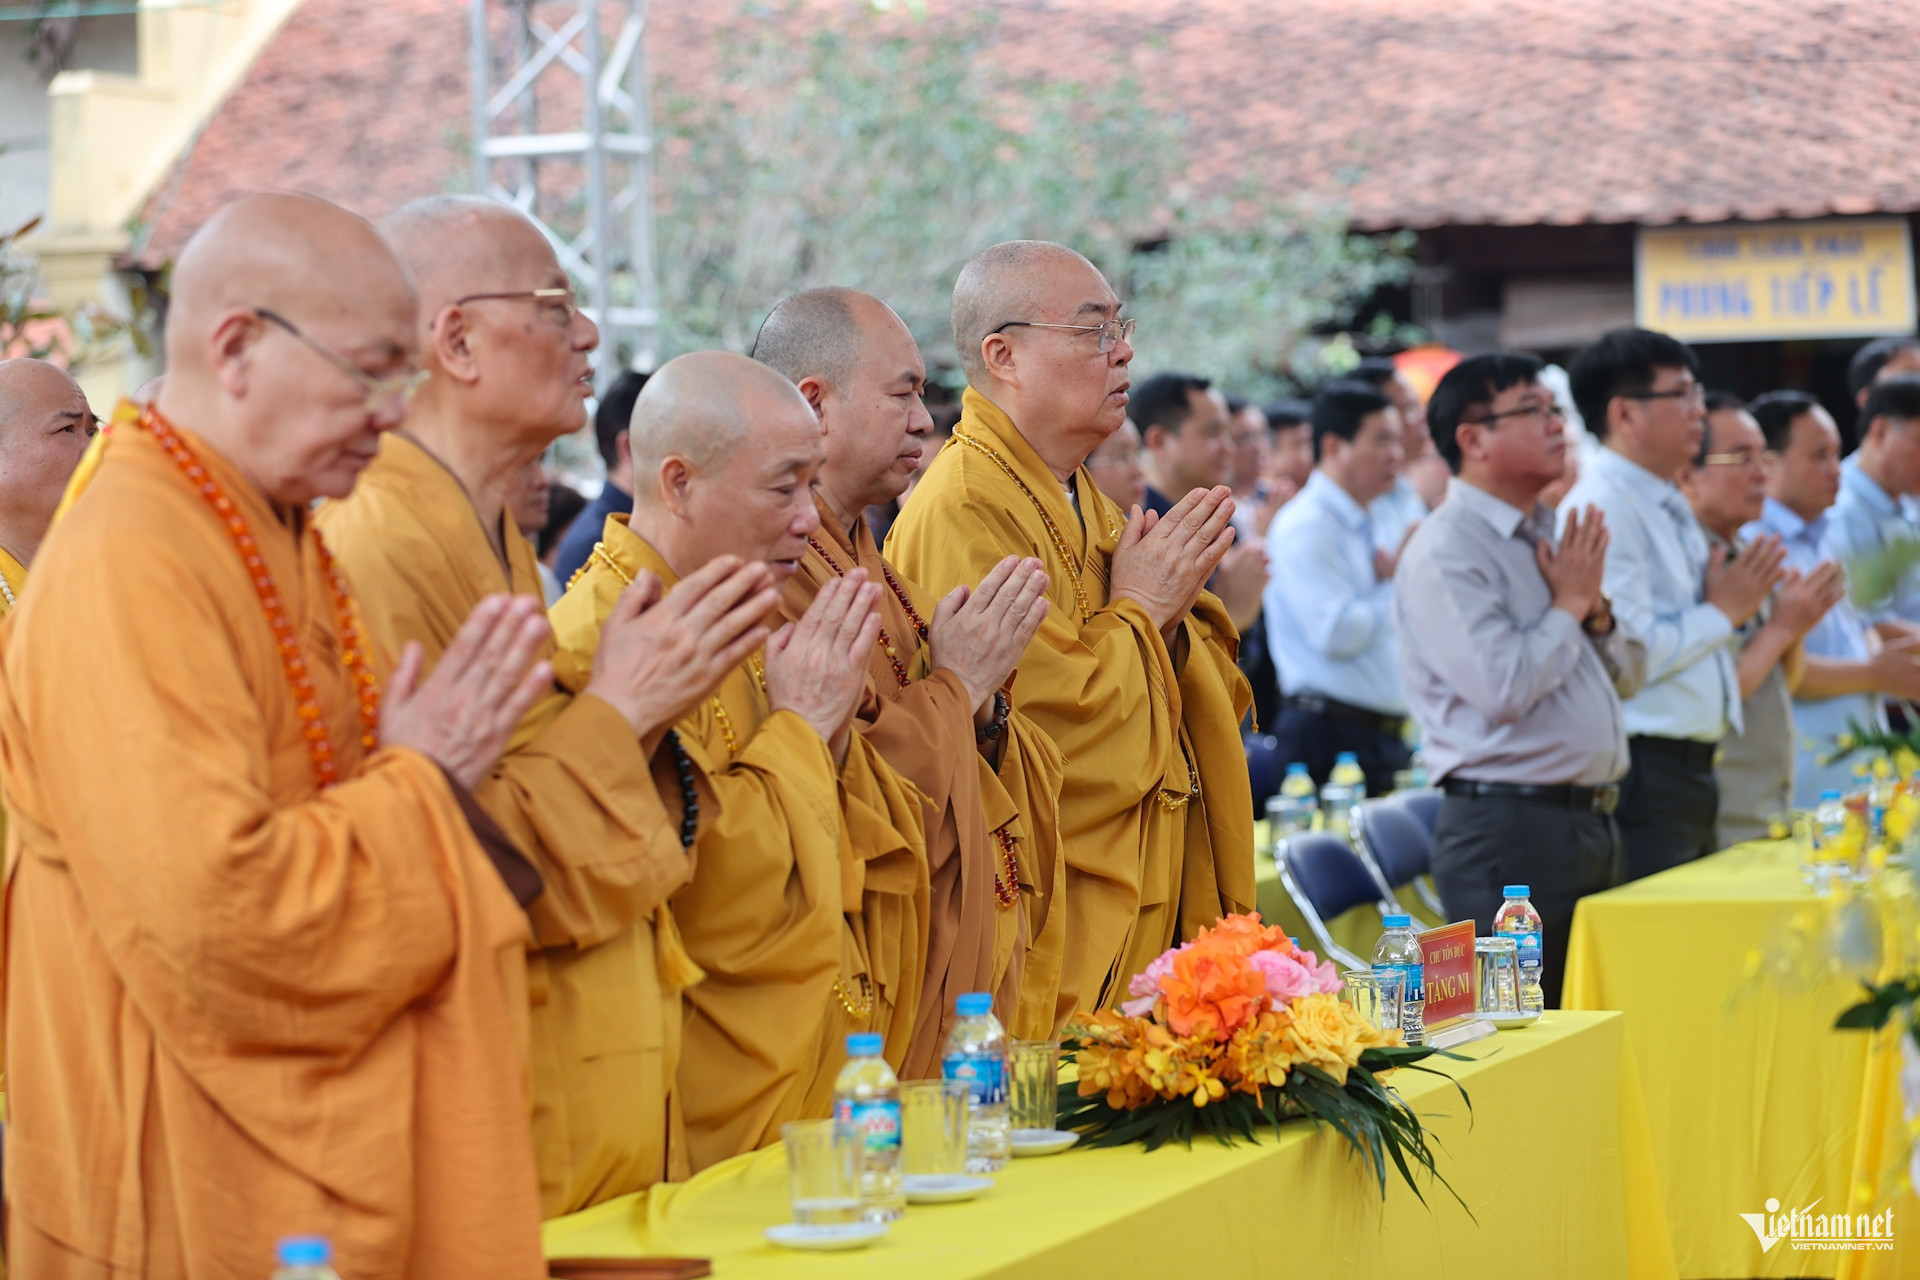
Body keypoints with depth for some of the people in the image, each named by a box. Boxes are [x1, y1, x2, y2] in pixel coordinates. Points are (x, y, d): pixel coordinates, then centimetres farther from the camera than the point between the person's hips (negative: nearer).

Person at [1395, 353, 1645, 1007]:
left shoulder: (1554, 536, 17)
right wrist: (1568, 603, -7)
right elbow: (1504, 689, -22)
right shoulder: (1445, 553, -11)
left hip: (1592, 823, 9)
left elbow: (1628, 676, 21)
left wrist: (1595, 606, 1)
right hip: (1510, 825, -9)